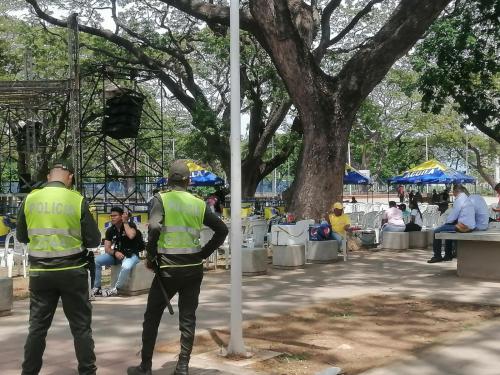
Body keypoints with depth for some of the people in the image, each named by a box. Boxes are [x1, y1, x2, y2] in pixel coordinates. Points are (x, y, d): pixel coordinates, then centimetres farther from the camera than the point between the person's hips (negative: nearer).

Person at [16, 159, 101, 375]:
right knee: (81, 326, 8)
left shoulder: (30, 199, -1)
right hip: (72, 271, -2)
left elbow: (22, 237, 10)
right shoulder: (77, 201, -8)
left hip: (40, 272, 2)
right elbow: (94, 240, -5)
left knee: (37, 326, 12)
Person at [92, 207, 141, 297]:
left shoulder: (130, 225, -7)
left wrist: (125, 222, -19)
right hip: (117, 254, 5)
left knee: (126, 266, -39)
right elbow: (107, 249, -1)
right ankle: (96, 288, -8)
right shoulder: (110, 230, 4)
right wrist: (115, 252, -23)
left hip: (131, 254, -5)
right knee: (96, 260, -15)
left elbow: (131, 236, -31)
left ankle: (115, 289, -20)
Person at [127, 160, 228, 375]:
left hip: (169, 268, -3)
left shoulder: (162, 199, -5)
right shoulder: (199, 204, 7)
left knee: (152, 317, 10)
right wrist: (203, 254, 11)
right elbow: (222, 230, 8)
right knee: (188, 318, 9)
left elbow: (154, 228, -20)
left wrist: (150, 256, -7)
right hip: (194, 268, 3)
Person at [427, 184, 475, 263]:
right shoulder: (467, 199, 14)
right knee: (448, 227, 31)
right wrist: (449, 220, 16)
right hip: (471, 226, 10)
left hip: (463, 227, -10)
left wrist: (446, 220, 6)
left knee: (437, 231, -3)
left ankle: (437, 256, 5)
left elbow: (452, 217, -14)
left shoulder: (459, 200, -15)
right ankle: (448, 255, 34)